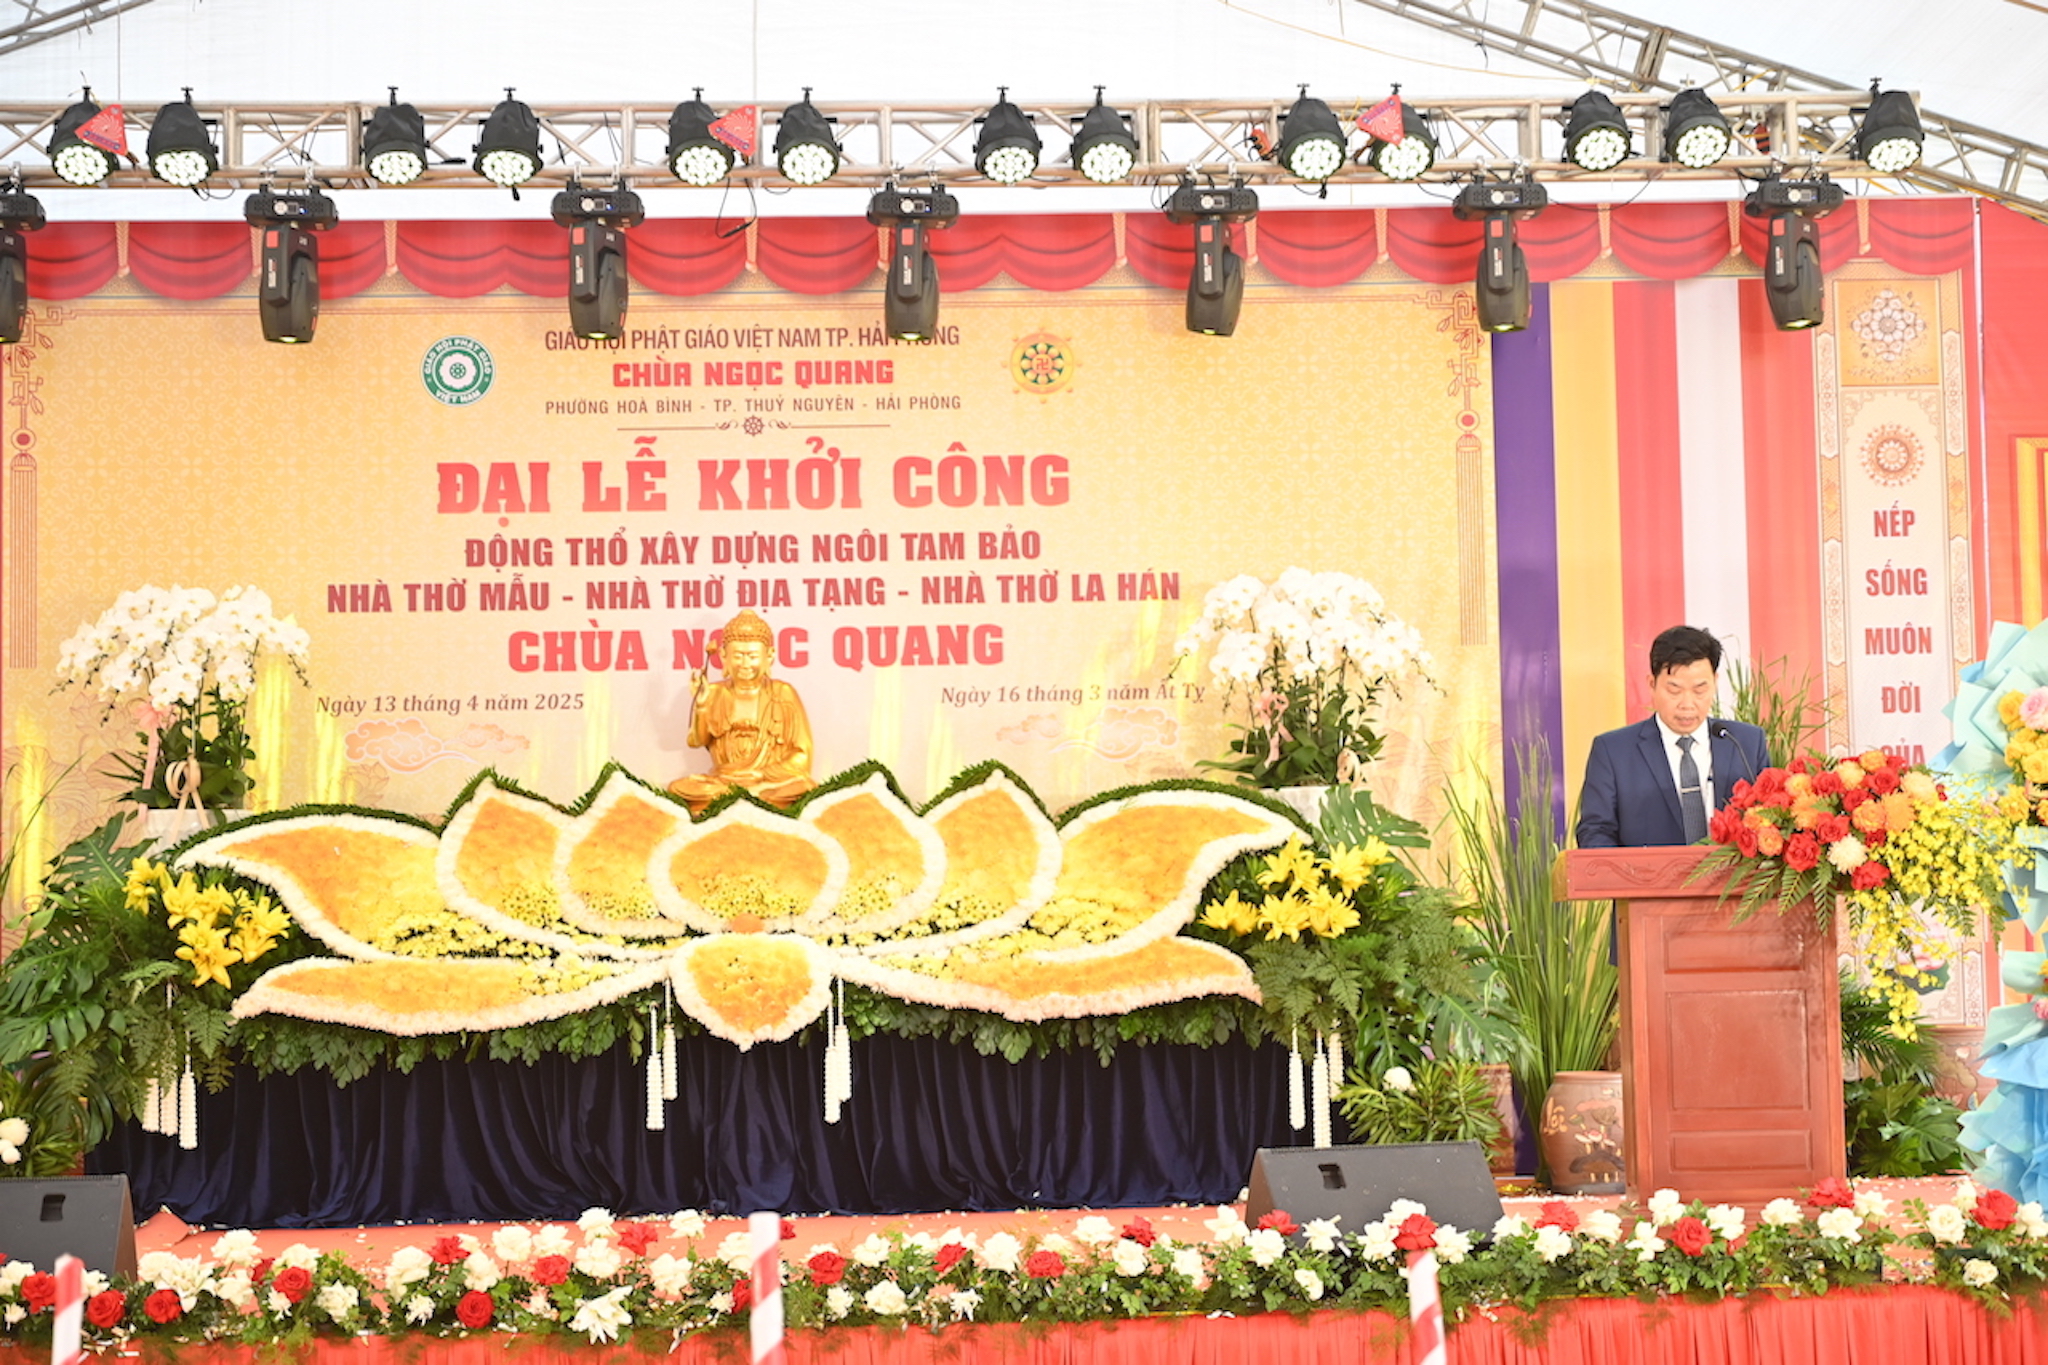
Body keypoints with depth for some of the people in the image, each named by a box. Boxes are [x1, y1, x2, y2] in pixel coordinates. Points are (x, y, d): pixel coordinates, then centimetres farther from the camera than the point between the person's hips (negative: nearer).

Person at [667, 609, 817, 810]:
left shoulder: (783, 694, 4)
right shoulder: (714, 694, 8)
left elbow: (801, 755, 1)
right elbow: (696, 741, -7)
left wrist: (763, 775, -11)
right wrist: (700, 704, -22)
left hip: (774, 783, -1)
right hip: (722, 782, 1)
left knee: (801, 788, -34)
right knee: (679, 789, -27)